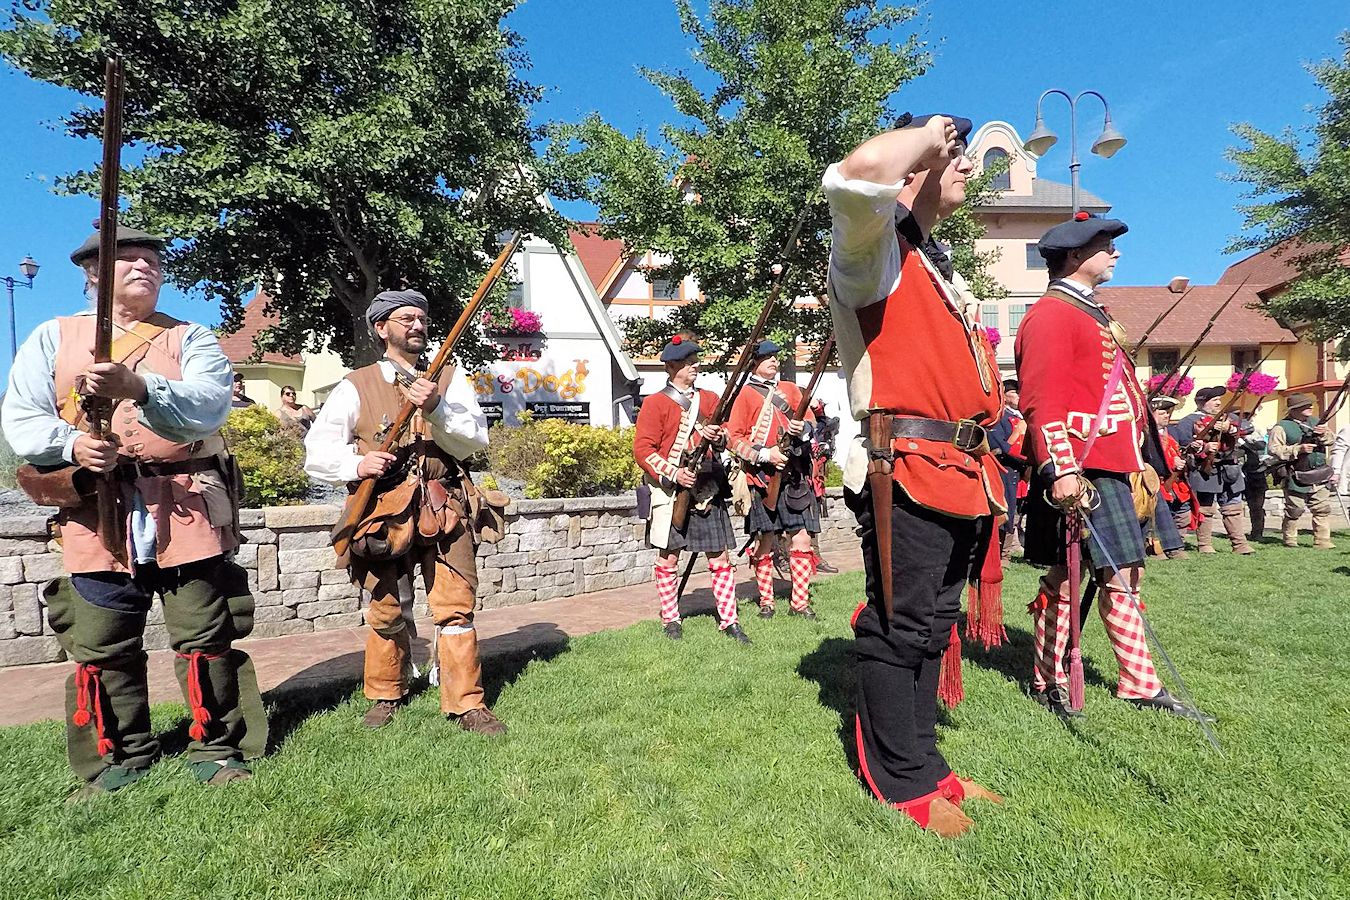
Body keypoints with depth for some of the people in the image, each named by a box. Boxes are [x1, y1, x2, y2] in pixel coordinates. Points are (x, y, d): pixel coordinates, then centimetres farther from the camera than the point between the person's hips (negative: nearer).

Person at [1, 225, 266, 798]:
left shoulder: (190, 339, 8)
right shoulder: (53, 337, 14)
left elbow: (208, 405, -11)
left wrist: (138, 388, -29)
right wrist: (71, 444, -14)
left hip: (188, 511, -2)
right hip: (94, 515, 2)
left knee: (206, 637, 1)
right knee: (101, 645, 8)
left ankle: (216, 749, 16)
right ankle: (121, 757, 26)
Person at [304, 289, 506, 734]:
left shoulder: (449, 380, 11)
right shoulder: (355, 386, 8)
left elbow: (475, 440, -2)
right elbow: (316, 451, 4)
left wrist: (436, 409, -19)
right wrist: (357, 463, -16)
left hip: (444, 512, 0)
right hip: (383, 512, 0)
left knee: (456, 608, -1)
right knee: (387, 613, 10)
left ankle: (467, 705, 8)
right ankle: (385, 697, 31)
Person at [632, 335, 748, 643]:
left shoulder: (709, 398, 14)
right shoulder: (655, 403, 0)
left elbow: (724, 439, 9)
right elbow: (642, 449, -6)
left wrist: (718, 438, -16)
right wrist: (674, 473, -17)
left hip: (708, 488, 4)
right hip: (669, 490, -3)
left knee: (720, 557, 3)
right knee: (668, 558, 4)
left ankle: (729, 620, 13)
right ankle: (670, 620, 20)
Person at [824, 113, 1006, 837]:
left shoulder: (936, 266, 26)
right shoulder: (876, 245, -5)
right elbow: (856, 175, -30)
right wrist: (928, 133, -9)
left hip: (957, 476, 10)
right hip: (905, 472, -10)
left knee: (932, 623, 15)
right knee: (901, 627, -1)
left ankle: (922, 761, 29)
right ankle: (904, 783, 14)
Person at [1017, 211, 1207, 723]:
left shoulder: (1092, 314, 22)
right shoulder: (1051, 314, -10)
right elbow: (1042, 402, -20)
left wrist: (1140, 461, 23)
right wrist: (1061, 469, -28)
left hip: (1114, 467, 10)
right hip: (1079, 471, -10)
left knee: (1126, 577, 12)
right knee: (1065, 577, 0)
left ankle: (1140, 684, 22)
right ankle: (1047, 682, 13)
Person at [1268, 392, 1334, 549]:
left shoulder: (1315, 422, 14)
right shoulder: (1281, 427, -7)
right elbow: (1274, 450, -14)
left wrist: (1324, 435, -4)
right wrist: (1298, 449, -21)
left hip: (1320, 476, 6)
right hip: (1297, 477, -6)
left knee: (1323, 509, 4)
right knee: (1294, 511, 2)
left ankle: (1322, 541, 10)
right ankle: (1289, 541, 15)